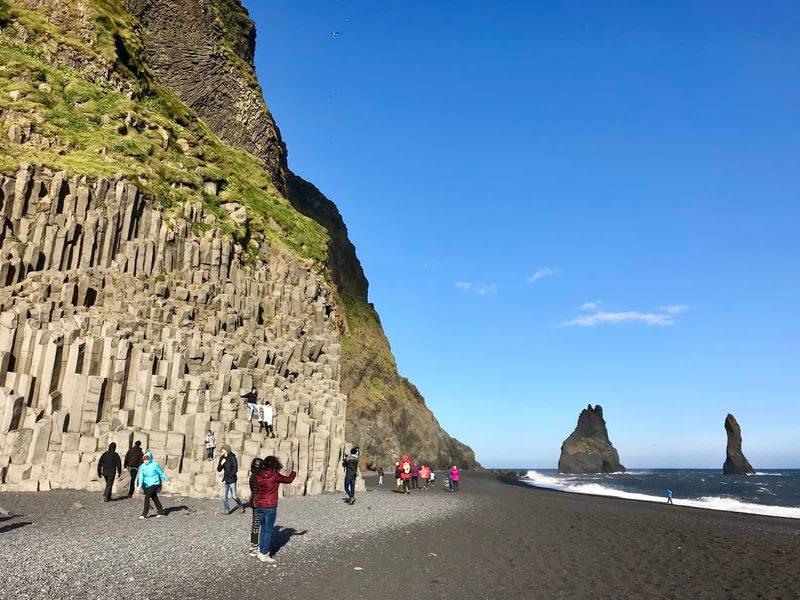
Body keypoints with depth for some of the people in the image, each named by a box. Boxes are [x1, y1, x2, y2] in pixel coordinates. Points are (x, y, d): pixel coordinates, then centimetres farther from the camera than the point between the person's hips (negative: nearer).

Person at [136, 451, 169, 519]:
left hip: (154, 484, -6)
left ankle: (144, 514, -13)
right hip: (147, 484, 6)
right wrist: (140, 484, -18)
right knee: (154, 498, 15)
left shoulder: (155, 465, -13)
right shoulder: (143, 466, 0)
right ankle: (161, 512, 28)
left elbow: (161, 473, -3)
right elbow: (141, 475, -6)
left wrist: (167, 479, 7)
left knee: (147, 496, -18)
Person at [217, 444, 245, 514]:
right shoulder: (222, 458, 3)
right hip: (225, 480, 5)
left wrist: (229, 476, -16)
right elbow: (218, 470, 4)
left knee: (234, 496, 3)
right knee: (224, 496, 0)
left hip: (232, 480, -5)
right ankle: (227, 510, 12)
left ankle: (240, 505, 28)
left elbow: (235, 469, -15)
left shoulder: (232, 458, -13)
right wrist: (221, 464, -15)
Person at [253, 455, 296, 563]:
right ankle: (264, 555, 7)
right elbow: (288, 480, 0)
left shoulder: (259, 476, 3)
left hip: (259, 506, 6)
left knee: (263, 529, 20)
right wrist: (293, 473, 19)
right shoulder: (275, 475, -12)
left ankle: (261, 552, 25)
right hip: (270, 506, -6)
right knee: (268, 531, 3)